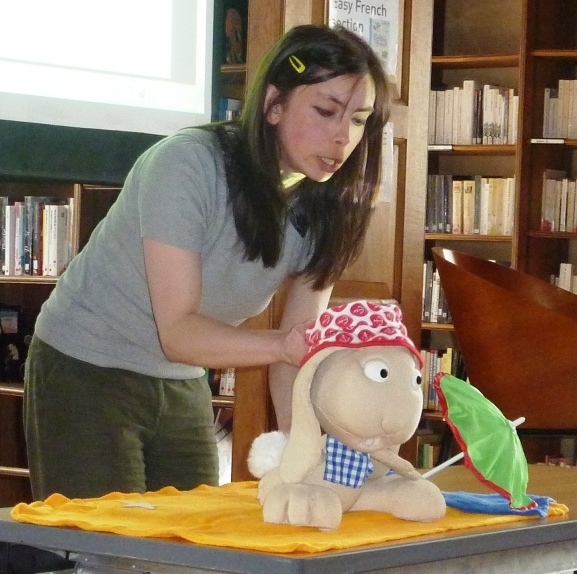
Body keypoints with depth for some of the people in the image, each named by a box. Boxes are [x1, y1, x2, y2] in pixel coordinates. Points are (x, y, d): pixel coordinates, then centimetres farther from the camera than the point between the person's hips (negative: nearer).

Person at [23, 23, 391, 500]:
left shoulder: (325, 210, -6)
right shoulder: (188, 165, -24)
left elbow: (298, 344, -10)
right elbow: (177, 332, -27)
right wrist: (283, 345, -43)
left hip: (184, 386, 6)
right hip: (85, 372, -6)